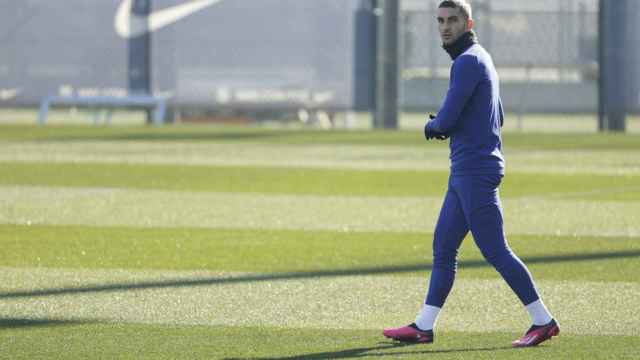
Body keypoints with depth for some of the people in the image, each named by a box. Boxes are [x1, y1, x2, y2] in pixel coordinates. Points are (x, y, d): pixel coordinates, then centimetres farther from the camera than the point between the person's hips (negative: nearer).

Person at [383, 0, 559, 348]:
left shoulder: (468, 62, -14)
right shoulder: (481, 59, 18)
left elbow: (446, 119, -19)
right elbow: (496, 118, 26)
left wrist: (431, 126, 6)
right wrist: (442, 126, 15)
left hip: (476, 172, -11)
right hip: (465, 172, 11)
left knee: (495, 250, -9)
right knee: (443, 245, 11)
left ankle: (543, 321, -6)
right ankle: (424, 326, 14)